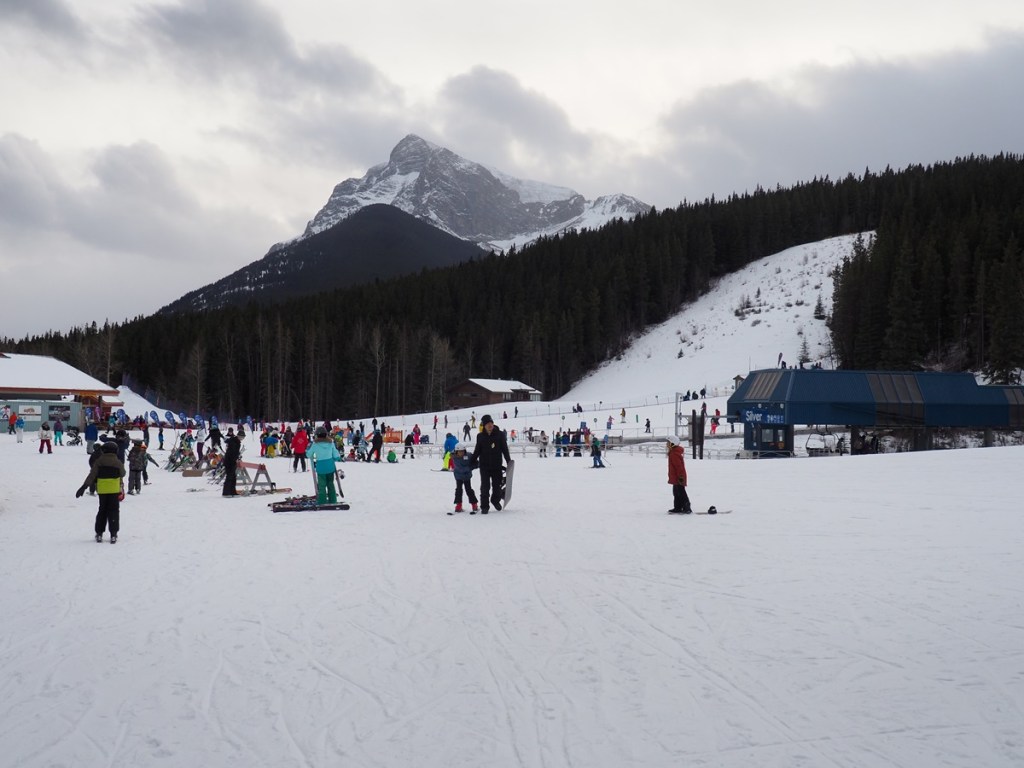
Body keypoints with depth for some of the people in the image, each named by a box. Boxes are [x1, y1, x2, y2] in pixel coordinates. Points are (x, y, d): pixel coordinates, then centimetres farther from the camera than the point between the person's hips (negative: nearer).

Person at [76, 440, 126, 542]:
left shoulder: (99, 461, -1)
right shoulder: (118, 462, -2)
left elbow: (92, 475, -6)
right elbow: (122, 474, 9)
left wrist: (84, 487, -5)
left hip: (102, 490, 1)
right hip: (114, 490, -1)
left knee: (102, 510, 13)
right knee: (114, 511, 4)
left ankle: (99, 534, 12)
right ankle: (113, 535, -3)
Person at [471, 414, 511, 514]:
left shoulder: (499, 434, -3)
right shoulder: (480, 436, 0)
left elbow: (505, 449, 3)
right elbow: (477, 450, 10)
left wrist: (509, 461, 2)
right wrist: (473, 460, 5)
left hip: (497, 465, 0)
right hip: (484, 465, 0)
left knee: (497, 485, 12)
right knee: (485, 487, -2)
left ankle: (496, 500, 38)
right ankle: (484, 506, 6)